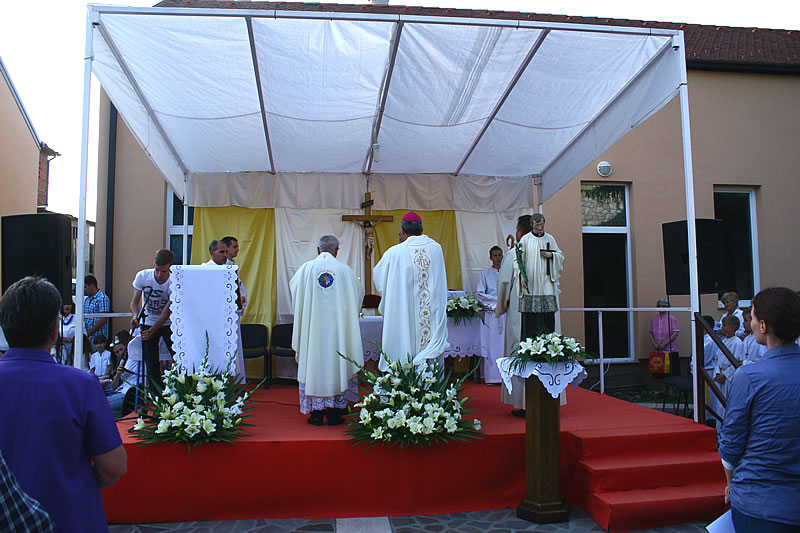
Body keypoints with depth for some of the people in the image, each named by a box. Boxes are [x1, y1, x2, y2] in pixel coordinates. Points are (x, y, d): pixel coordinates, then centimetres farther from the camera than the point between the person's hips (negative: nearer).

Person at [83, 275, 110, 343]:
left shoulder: (102, 298, -9)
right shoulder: (86, 299, 17)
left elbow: (103, 319, -15)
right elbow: (84, 316, 19)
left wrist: (90, 332, -14)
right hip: (87, 335, 7)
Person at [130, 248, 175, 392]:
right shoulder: (142, 276, -13)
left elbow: (166, 312, -21)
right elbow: (134, 302, -8)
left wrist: (150, 332, -30)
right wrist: (135, 315, -30)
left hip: (168, 324, -2)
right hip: (148, 323, 2)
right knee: (151, 367, 0)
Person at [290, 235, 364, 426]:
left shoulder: (306, 268, -2)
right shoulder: (345, 270, -1)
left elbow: (294, 289, 12)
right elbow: (358, 294, 9)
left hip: (312, 326, 0)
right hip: (338, 325, 0)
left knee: (313, 363, 7)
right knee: (337, 364, 7)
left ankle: (316, 412, 10)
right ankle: (334, 412, 10)